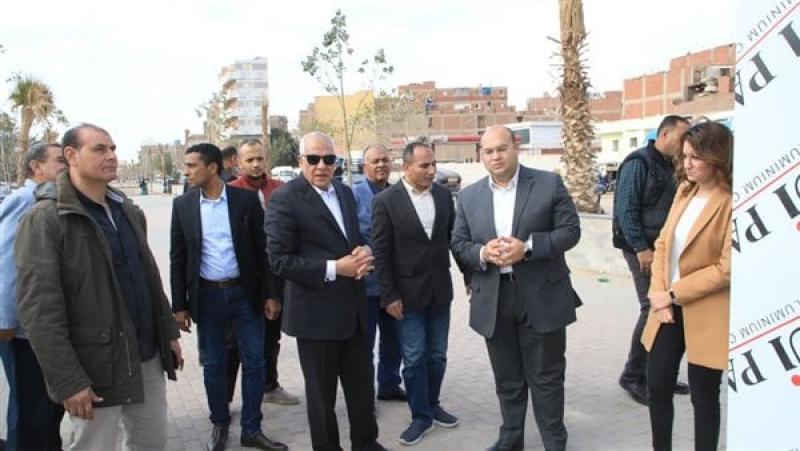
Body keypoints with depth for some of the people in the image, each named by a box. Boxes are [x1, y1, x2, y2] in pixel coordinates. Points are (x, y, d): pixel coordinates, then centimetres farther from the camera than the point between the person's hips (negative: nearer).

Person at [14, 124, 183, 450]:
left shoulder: (128, 210, 11)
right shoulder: (45, 219, -12)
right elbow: (39, 310, -17)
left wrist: (169, 332, 15)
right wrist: (67, 381, -20)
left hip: (147, 357, 6)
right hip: (96, 366, -6)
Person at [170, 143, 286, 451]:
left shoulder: (246, 199, -4)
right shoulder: (182, 205, 1)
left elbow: (263, 248, -2)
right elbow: (178, 258, 3)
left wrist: (270, 293, -4)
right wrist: (179, 304, 1)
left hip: (245, 292, -1)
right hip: (207, 295, 1)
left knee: (254, 362, 5)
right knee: (213, 364, 11)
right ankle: (220, 425, 30)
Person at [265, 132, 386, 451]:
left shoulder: (345, 192, 9)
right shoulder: (284, 199, -13)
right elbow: (279, 260, -18)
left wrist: (364, 252, -6)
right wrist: (334, 269, -21)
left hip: (353, 308, 7)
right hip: (316, 313, -6)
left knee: (363, 386, 18)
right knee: (322, 394, 11)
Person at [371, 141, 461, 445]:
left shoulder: (444, 195, 1)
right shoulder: (386, 201, -11)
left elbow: (454, 237, 10)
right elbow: (381, 252, -10)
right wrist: (389, 295, -12)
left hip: (440, 290, 4)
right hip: (408, 293, -4)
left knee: (437, 355, 15)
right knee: (414, 359, 5)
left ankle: (432, 405, 34)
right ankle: (420, 416, 20)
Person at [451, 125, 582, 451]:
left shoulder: (549, 183, -3)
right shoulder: (469, 196, 6)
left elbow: (570, 230, -6)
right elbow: (458, 244, 6)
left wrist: (527, 247, -20)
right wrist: (483, 253, -16)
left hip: (541, 297, -3)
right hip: (493, 300, 3)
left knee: (546, 377, 8)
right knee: (507, 378, 16)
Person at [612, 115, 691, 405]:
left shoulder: (668, 166, 14)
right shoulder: (639, 163, -10)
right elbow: (625, 209, -16)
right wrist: (641, 248, -19)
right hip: (642, 248, -8)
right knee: (652, 308, -7)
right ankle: (633, 376, 6)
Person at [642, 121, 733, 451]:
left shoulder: (732, 202, -16)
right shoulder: (684, 191, 8)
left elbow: (727, 268, -19)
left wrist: (673, 294, -14)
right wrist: (658, 293, -5)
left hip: (705, 314, -7)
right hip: (669, 309, 7)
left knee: (703, 397, 8)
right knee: (657, 387, 13)